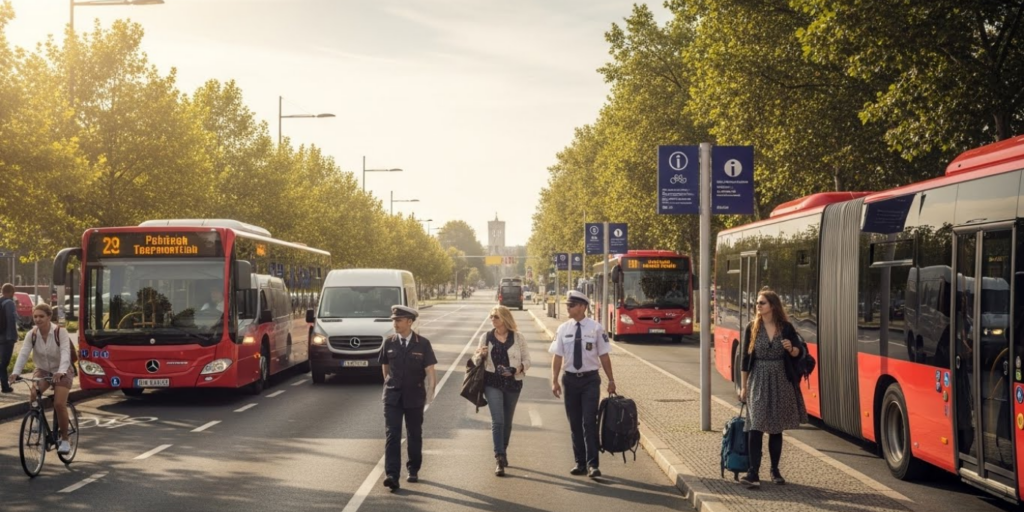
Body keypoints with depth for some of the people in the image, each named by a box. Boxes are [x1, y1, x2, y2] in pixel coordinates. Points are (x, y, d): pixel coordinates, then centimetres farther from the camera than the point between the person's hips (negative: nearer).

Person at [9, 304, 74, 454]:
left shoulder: (60, 332, -20)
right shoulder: (32, 334, -10)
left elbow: (65, 353, -31)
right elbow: (23, 354, -20)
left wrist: (61, 372, -48)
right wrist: (16, 372, -37)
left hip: (61, 372, -3)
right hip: (42, 370, 3)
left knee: (59, 404, -18)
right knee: (33, 393, -27)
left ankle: (64, 439, -2)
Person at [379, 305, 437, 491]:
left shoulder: (422, 344, -6)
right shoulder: (389, 343, 1)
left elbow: (430, 371, -8)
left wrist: (430, 391, -18)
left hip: (414, 397, -1)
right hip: (393, 397, 1)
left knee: (414, 435, 12)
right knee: (392, 435, -10)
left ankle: (413, 470, 29)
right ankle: (391, 475, -17)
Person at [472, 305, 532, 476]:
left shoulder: (518, 337, 0)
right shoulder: (486, 337, 5)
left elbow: (526, 360, 1)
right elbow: (476, 361, 11)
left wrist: (515, 369, -18)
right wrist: (480, 354, -12)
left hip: (513, 383, 1)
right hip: (492, 383, -1)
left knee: (507, 421, 12)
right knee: (497, 420, -12)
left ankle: (503, 453, 30)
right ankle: (500, 459, -16)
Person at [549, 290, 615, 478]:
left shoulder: (596, 328, -5)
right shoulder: (563, 329, 2)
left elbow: (604, 356, -1)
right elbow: (558, 357, 2)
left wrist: (611, 380, 1)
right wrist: (554, 381, -6)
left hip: (590, 379, -3)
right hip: (570, 379, 3)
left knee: (589, 422, -8)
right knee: (574, 424, 10)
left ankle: (593, 465, -4)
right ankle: (580, 463, 20)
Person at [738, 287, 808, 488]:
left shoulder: (786, 328, -1)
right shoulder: (752, 328, -1)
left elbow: (798, 351, 5)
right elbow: (746, 358, 2)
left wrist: (791, 348, -19)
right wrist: (743, 386, 2)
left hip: (780, 381, 1)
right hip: (758, 380, -1)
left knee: (776, 428, 9)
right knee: (755, 426, -11)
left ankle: (775, 470, 21)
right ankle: (753, 473, -15)